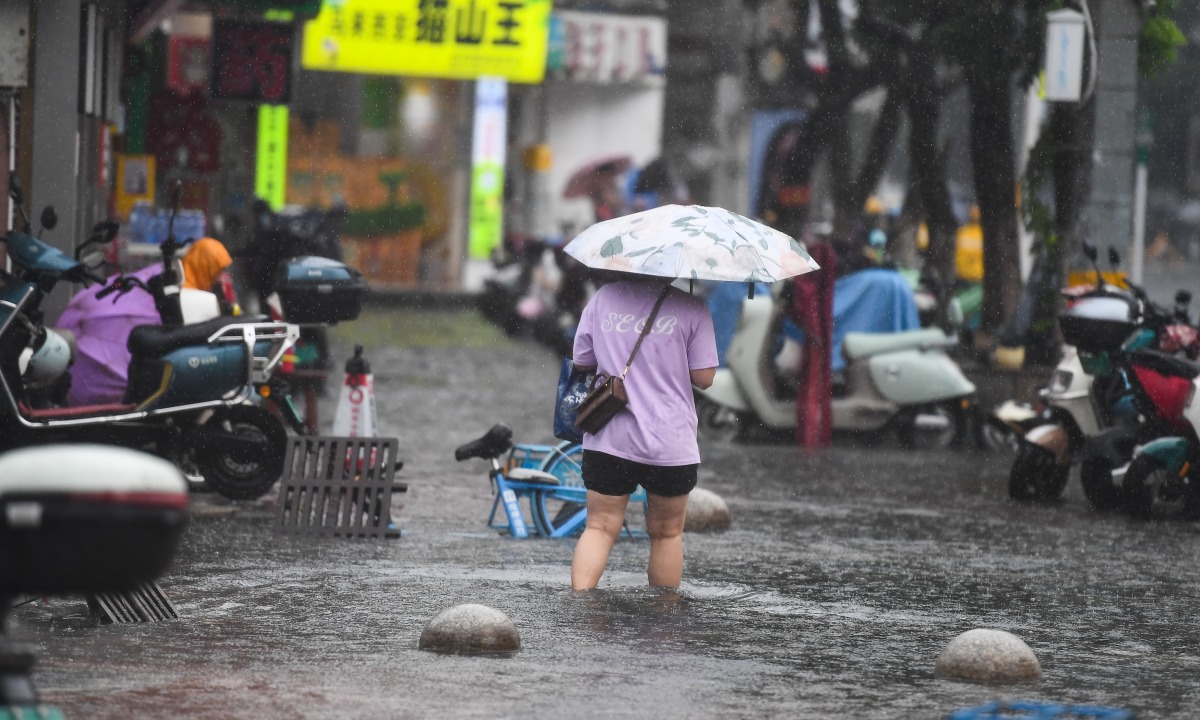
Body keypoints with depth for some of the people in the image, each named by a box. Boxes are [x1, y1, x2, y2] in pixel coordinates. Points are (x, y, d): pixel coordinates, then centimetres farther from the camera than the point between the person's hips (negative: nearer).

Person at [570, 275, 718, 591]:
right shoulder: (691, 308, -7)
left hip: (608, 439, 2)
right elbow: (703, 377, -6)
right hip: (671, 443, -2)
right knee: (667, 532, 14)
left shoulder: (603, 298, 1)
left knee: (600, 526, 6)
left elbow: (582, 363, 10)